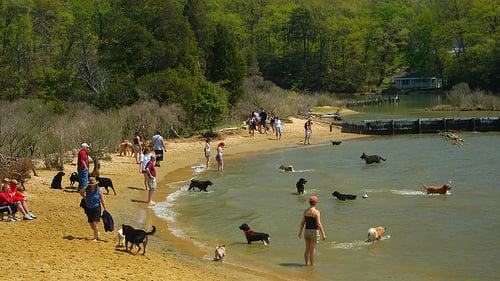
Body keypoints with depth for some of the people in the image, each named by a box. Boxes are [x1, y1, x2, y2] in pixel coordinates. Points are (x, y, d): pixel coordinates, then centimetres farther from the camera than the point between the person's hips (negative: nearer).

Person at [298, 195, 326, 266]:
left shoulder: (305, 211, 3)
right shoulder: (316, 212, -14)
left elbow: (302, 222, 7)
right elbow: (319, 224, -18)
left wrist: (300, 231, 19)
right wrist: (323, 234, -15)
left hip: (306, 231, 6)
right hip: (314, 231, -6)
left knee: (307, 249, 15)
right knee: (312, 250, 0)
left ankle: (307, 263, 22)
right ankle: (312, 265, 5)